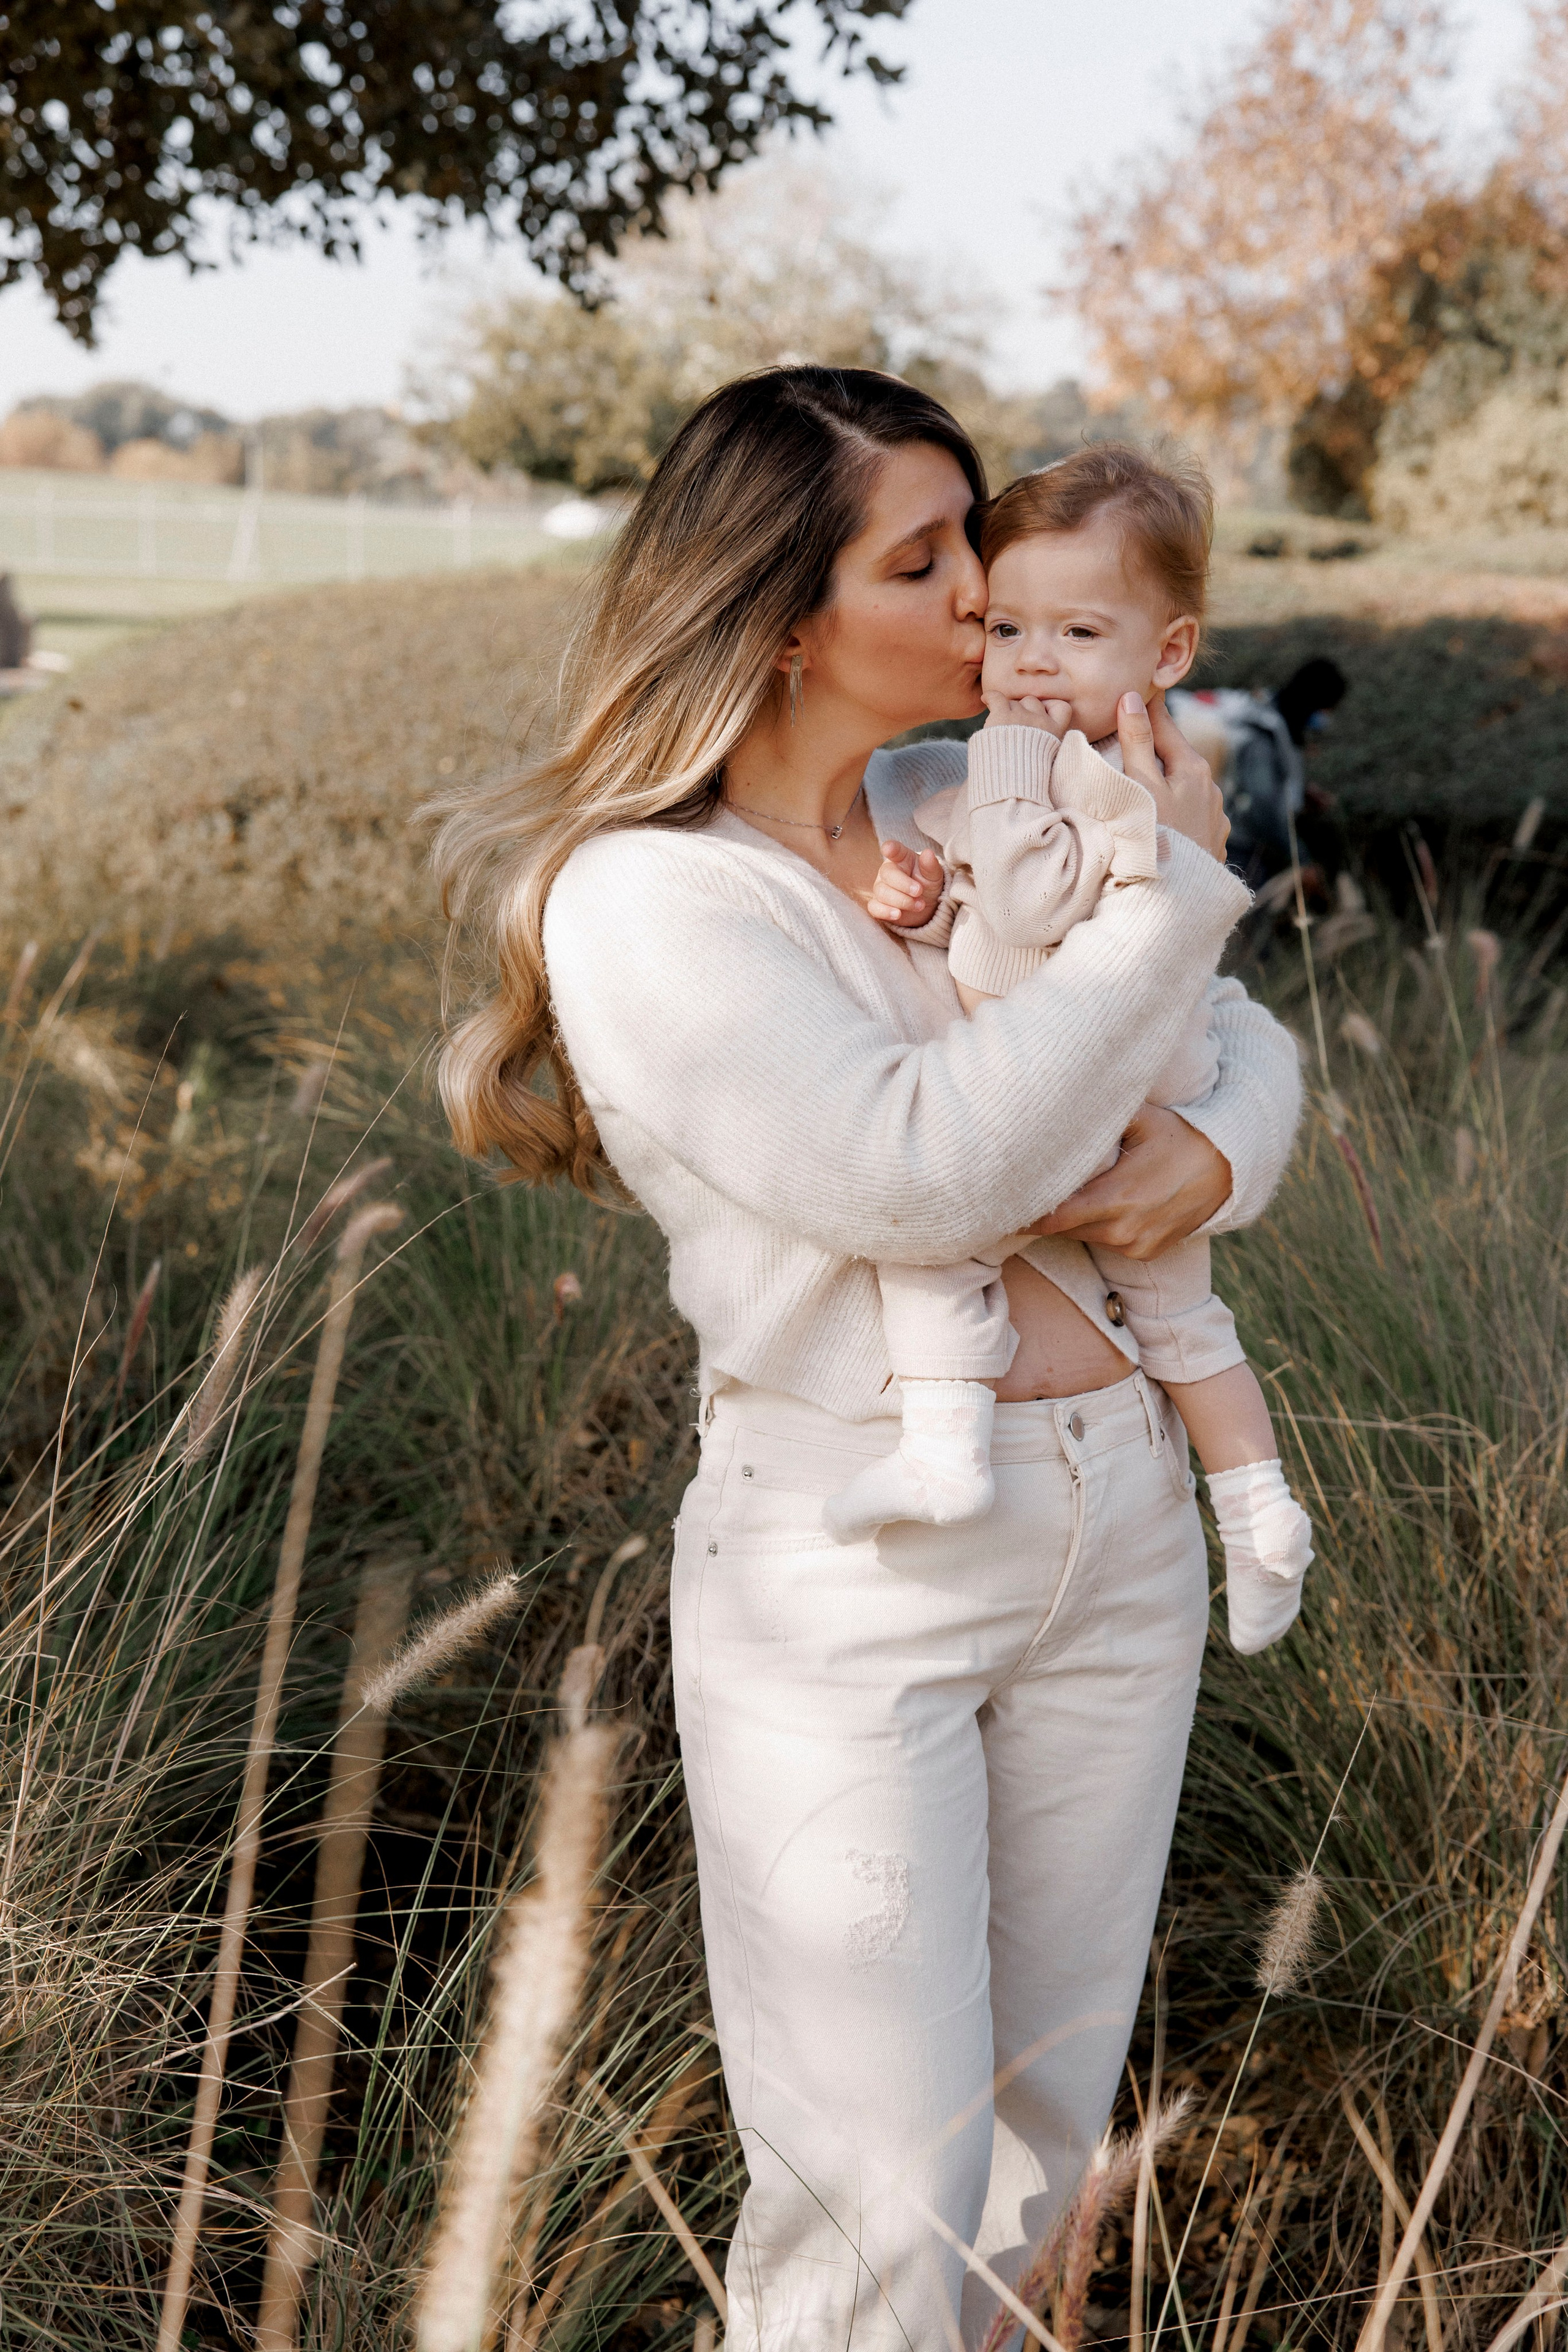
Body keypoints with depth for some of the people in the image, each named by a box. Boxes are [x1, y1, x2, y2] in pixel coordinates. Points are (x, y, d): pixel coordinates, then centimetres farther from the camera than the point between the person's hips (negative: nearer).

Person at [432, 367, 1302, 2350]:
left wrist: (1209, 1152, -9)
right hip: (849, 1577, -6)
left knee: (1045, 2110, 18)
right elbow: (917, 1166, -23)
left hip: (1115, 1523, 6)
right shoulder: (640, 901, -12)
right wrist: (1173, 888, -14)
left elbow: (1246, 1038, 15)